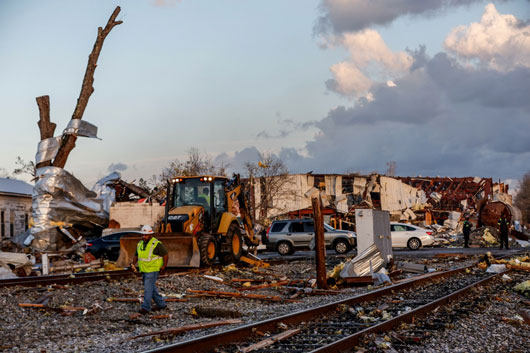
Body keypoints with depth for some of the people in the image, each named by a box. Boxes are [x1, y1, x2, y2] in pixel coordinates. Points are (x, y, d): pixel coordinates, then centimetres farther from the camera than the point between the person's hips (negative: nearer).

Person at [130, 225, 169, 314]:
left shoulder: (156, 244, -15)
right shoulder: (140, 244, 6)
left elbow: (165, 254, -9)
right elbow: (136, 255, 12)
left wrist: (164, 265, -12)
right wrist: (133, 262, -6)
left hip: (153, 270, -8)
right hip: (144, 270, 8)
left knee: (148, 288, -9)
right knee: (152, 288, 14)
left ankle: (146, 307, -4)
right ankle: (161, 304, 27)